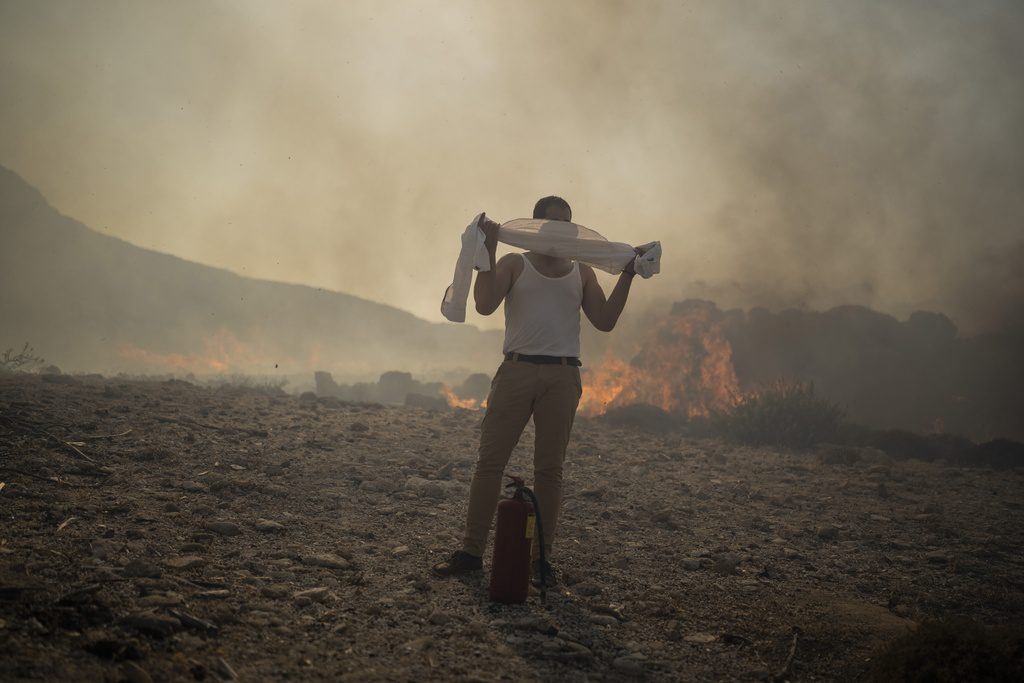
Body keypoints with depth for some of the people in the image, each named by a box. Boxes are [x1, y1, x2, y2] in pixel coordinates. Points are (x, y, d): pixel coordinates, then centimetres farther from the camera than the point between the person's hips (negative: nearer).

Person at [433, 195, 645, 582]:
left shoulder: (581, 272, 17)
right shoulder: (514, 264, 10)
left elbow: (605, 321, 8)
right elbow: (485, 305, -5)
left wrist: (627, 276, 0)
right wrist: (488, 251, -10)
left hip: (562, 376, 2)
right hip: (517, 370, -2)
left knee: (549, 467, 3)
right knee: (490, 460, -4)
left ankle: (541, 557, 7)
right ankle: (471, 551, 1)